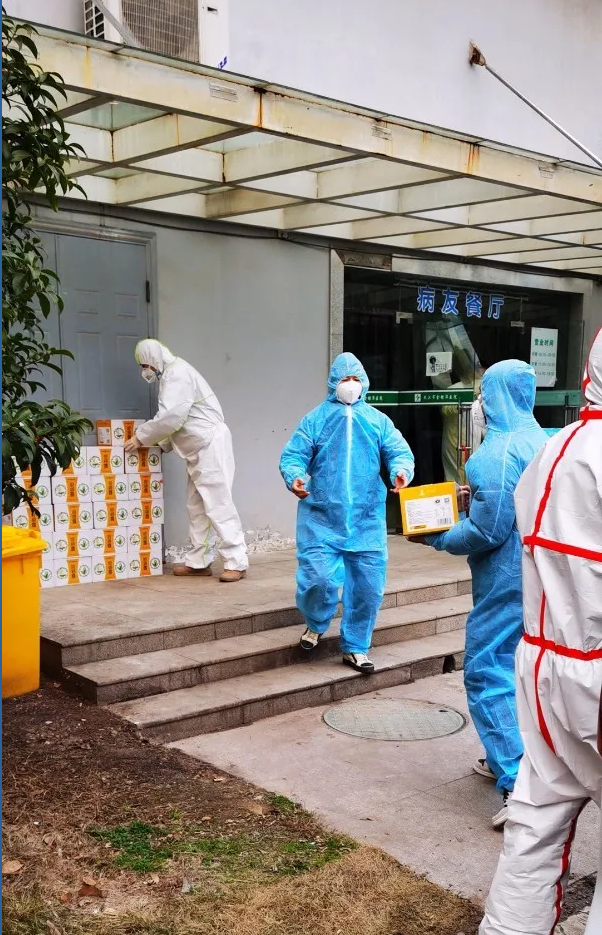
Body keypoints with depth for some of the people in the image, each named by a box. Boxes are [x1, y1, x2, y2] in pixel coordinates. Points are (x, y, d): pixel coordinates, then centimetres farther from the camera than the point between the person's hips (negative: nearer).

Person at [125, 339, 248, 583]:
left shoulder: (177, 374, -14)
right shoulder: (172, 375, 18)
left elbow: (171, 417, -23)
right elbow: (176, 419, 20)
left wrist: (141, 437, -13)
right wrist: (162, 445, 10)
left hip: (211, 445, -11)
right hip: (199, 449, 11)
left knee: (218, 504, -10)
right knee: (197, 507, 10)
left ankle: (236, 563, -8)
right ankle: (199, 562, 15)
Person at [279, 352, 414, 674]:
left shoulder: (378, 420, 10)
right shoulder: (316, 419, 4)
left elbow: (399, 451, 3)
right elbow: (292, 456, -1)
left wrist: (401, 471, -19)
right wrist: (294, 477, -22)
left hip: (367, 520, 3)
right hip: (322, 518, -2)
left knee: (368, 586, 4)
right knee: (321, 579, -13)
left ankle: (355, 648, 24)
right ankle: (316, 625, 21)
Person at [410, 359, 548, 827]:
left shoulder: (498, 452, -19)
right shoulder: (539, 441, 10)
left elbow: (487, 530, -21)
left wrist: (439, 538, -6)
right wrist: (474, 496, 16)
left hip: (507, 581, -9)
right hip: (538, 575, 9)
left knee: (487, 670, -6)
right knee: (513, 667, 19)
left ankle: (522, 783, -11)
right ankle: (505, 758, 30)